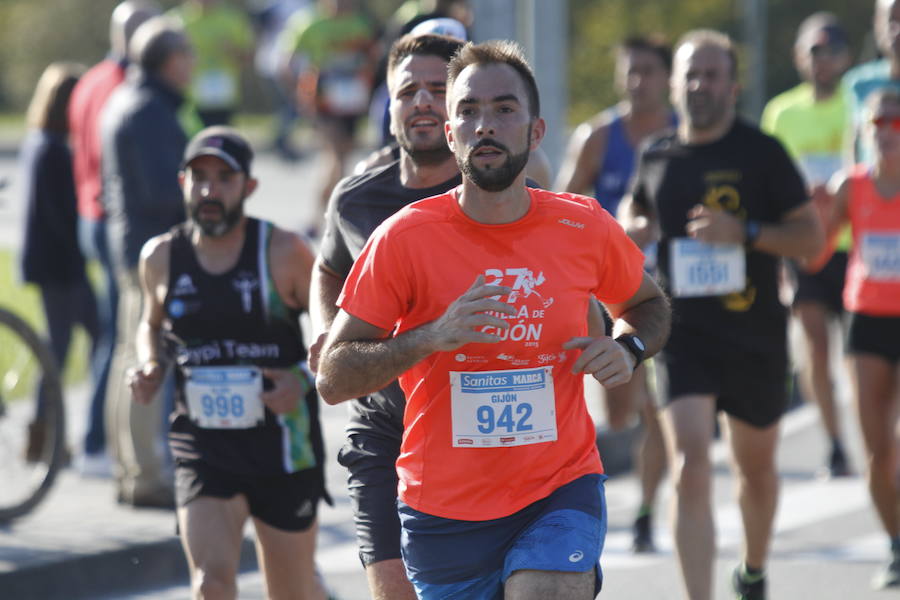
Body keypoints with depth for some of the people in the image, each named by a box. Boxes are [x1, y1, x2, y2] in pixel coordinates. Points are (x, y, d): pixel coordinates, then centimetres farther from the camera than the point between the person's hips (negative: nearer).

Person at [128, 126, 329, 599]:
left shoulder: (283, 253, -8)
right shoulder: (161, 258, 1)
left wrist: (305, 379, -18)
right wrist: (150, 368, 1)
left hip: (281, 442, -1)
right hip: (203, 446, 1)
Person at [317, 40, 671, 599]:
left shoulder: (584, 228, -2)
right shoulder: (405, 238, -9)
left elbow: (648, 304, 19)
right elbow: (333, 378, -10)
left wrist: (628, 348, -4)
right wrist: (432, 337, -24)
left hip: (560, 491, 0)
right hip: (444, 510, 0)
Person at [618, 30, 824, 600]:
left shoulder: (762, 152, -5)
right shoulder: (657, 158, 5)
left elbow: (811, 236, -6)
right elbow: (636, 208, 27)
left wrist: (744, 232, -20)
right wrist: (635, 228, 4)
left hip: (757, 338, 0)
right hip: (685, 334, 1)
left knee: (756, 467, 17)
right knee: (690, 467, -17)